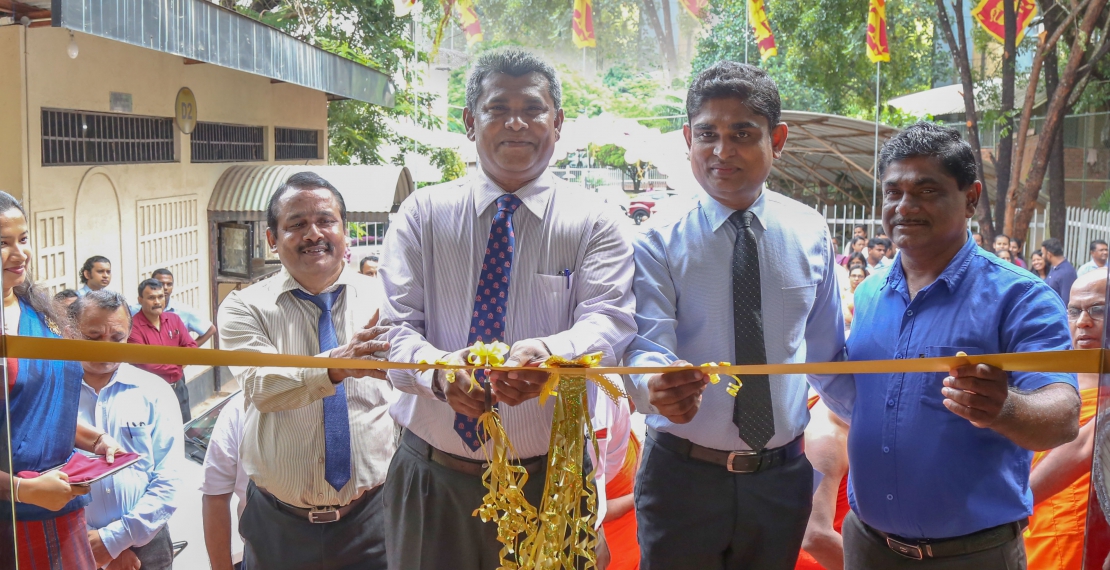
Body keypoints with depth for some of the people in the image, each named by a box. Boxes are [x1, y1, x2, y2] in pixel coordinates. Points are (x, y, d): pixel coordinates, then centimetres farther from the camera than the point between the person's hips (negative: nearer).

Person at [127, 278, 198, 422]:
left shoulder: (174, 319, 5)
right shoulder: (134, 327, -17)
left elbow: (191, 347, 5)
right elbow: (145, 364, -22)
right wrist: (176, 365, -8)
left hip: (179, 387, 6)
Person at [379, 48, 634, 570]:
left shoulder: (592, 222, 0)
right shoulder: (422, 214, 3)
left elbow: (610, 321, -13)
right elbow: (394, 326, -5)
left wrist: (549, 353, -36)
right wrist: (436, 368, -28)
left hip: (548, 481, -1)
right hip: (432, 476, 1)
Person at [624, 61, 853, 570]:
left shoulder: (810, 235, 0)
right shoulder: (659, 242, -9)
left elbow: (827, 354, 9)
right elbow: (646, 348, -19)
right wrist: (655, 386, -40)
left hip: (782, 476, 3)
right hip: (682, 473, -2)